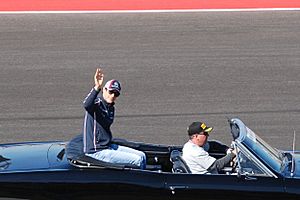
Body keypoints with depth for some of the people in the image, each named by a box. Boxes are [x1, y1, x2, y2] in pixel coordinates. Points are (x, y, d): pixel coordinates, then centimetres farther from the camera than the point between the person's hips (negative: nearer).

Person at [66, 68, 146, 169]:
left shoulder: (111, 107, 12)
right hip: (96, 152, -9)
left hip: (107, 146, 9)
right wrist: (97, 87, -53)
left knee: (142, 156, 8)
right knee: (137, 161, -13)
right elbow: (86, 105, -40)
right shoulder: (97, 103, -14)